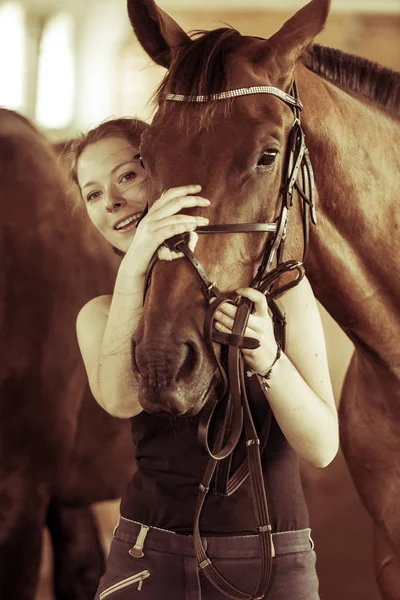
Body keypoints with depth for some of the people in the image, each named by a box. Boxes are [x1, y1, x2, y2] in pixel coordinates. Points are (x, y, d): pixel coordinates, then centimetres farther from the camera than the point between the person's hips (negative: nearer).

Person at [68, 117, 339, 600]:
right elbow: (121, 399, -20)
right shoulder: (101, 316, 3)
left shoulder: (277, 288, -3)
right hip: (149, 561, 2)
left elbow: (321, 447, -10)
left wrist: (268, 359, -26)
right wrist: (135, 268, -30)